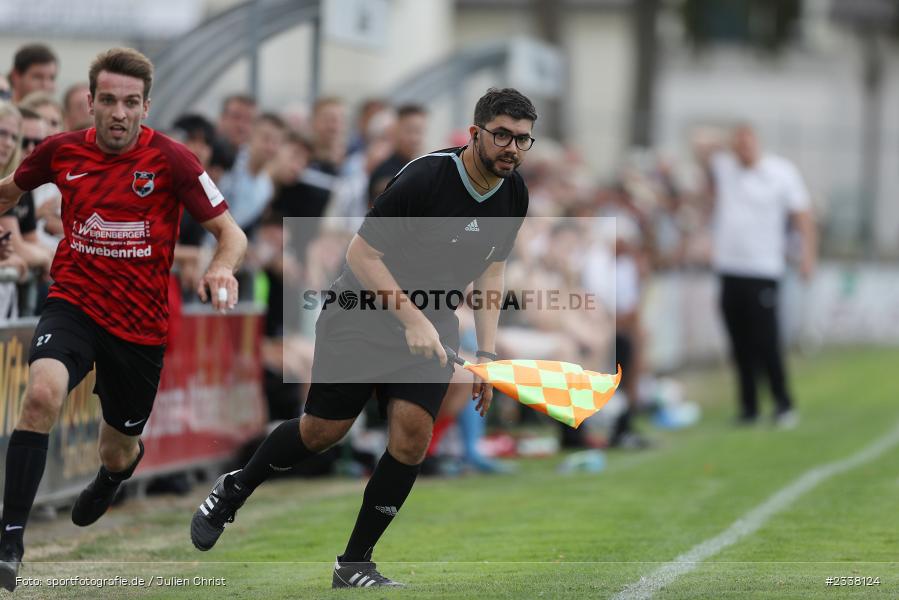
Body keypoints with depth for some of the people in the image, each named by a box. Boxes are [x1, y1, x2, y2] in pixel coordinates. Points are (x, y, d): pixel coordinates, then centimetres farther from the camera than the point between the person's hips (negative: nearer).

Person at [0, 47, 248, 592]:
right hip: (75, 303, 0)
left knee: (119, 453, 15)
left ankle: (119, 466, 58)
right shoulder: (61, 152, -4)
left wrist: (223, 267, -31)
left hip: (141, 325, 0)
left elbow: (230, 231, -11)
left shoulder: (171, 160, -12)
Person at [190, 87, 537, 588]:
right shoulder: (427, 177, -25)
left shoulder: (514, 194, -3)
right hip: (364, 311, -5)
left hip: (432, 325, 5)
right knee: (322, 431, 0)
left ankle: (354, 566, 3)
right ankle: (235, 490, 29)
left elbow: (491, 269, 12)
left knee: (412, 440, -10)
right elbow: (362, 253, -21)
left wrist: (486, 354, 4)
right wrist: (411, 318, -28)